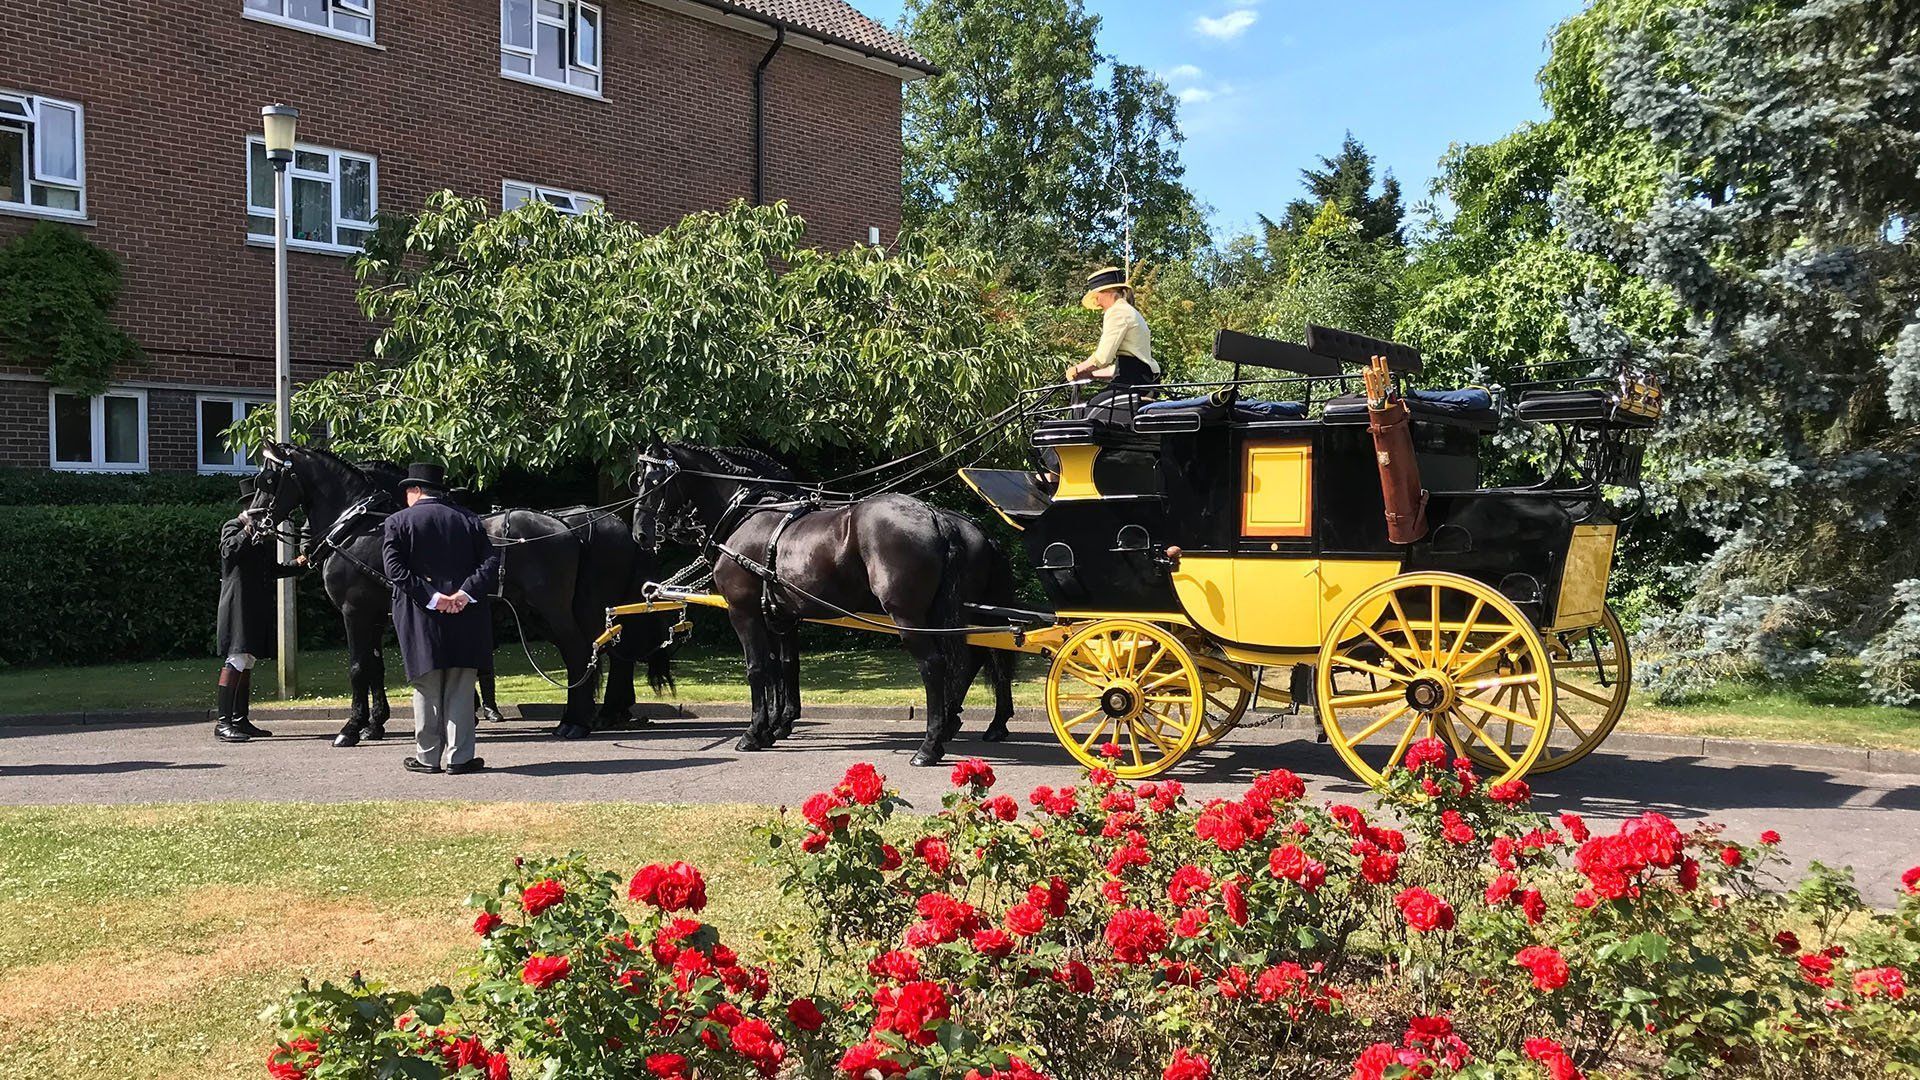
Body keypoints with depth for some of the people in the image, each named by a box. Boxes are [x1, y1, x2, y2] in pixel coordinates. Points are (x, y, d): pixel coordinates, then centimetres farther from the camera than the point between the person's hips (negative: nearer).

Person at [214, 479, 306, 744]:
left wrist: (296, 565, 16)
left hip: (259, 609, 9)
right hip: (239, 605, -9)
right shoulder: (233, 528, -4)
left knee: (247, 662, 11)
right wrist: (248, 532, -31)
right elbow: (229, 551, -24)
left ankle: (240, 719, 16)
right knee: (237, 660, -14)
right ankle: (222, 723, -16)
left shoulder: (263, 532, 21)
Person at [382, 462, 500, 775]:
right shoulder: (468, 519, 8)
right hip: (466, 619, 2)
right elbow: (491, 561, -2)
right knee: (461, 688, 8)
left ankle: (427, 756, 15)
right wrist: (468, 592, -11)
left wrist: (431, 598, -15)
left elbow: (395, 569, -12)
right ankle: (460, 757, 10)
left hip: (421, 619, -2)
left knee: (427, 689, 8)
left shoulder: (399, 522, 0)